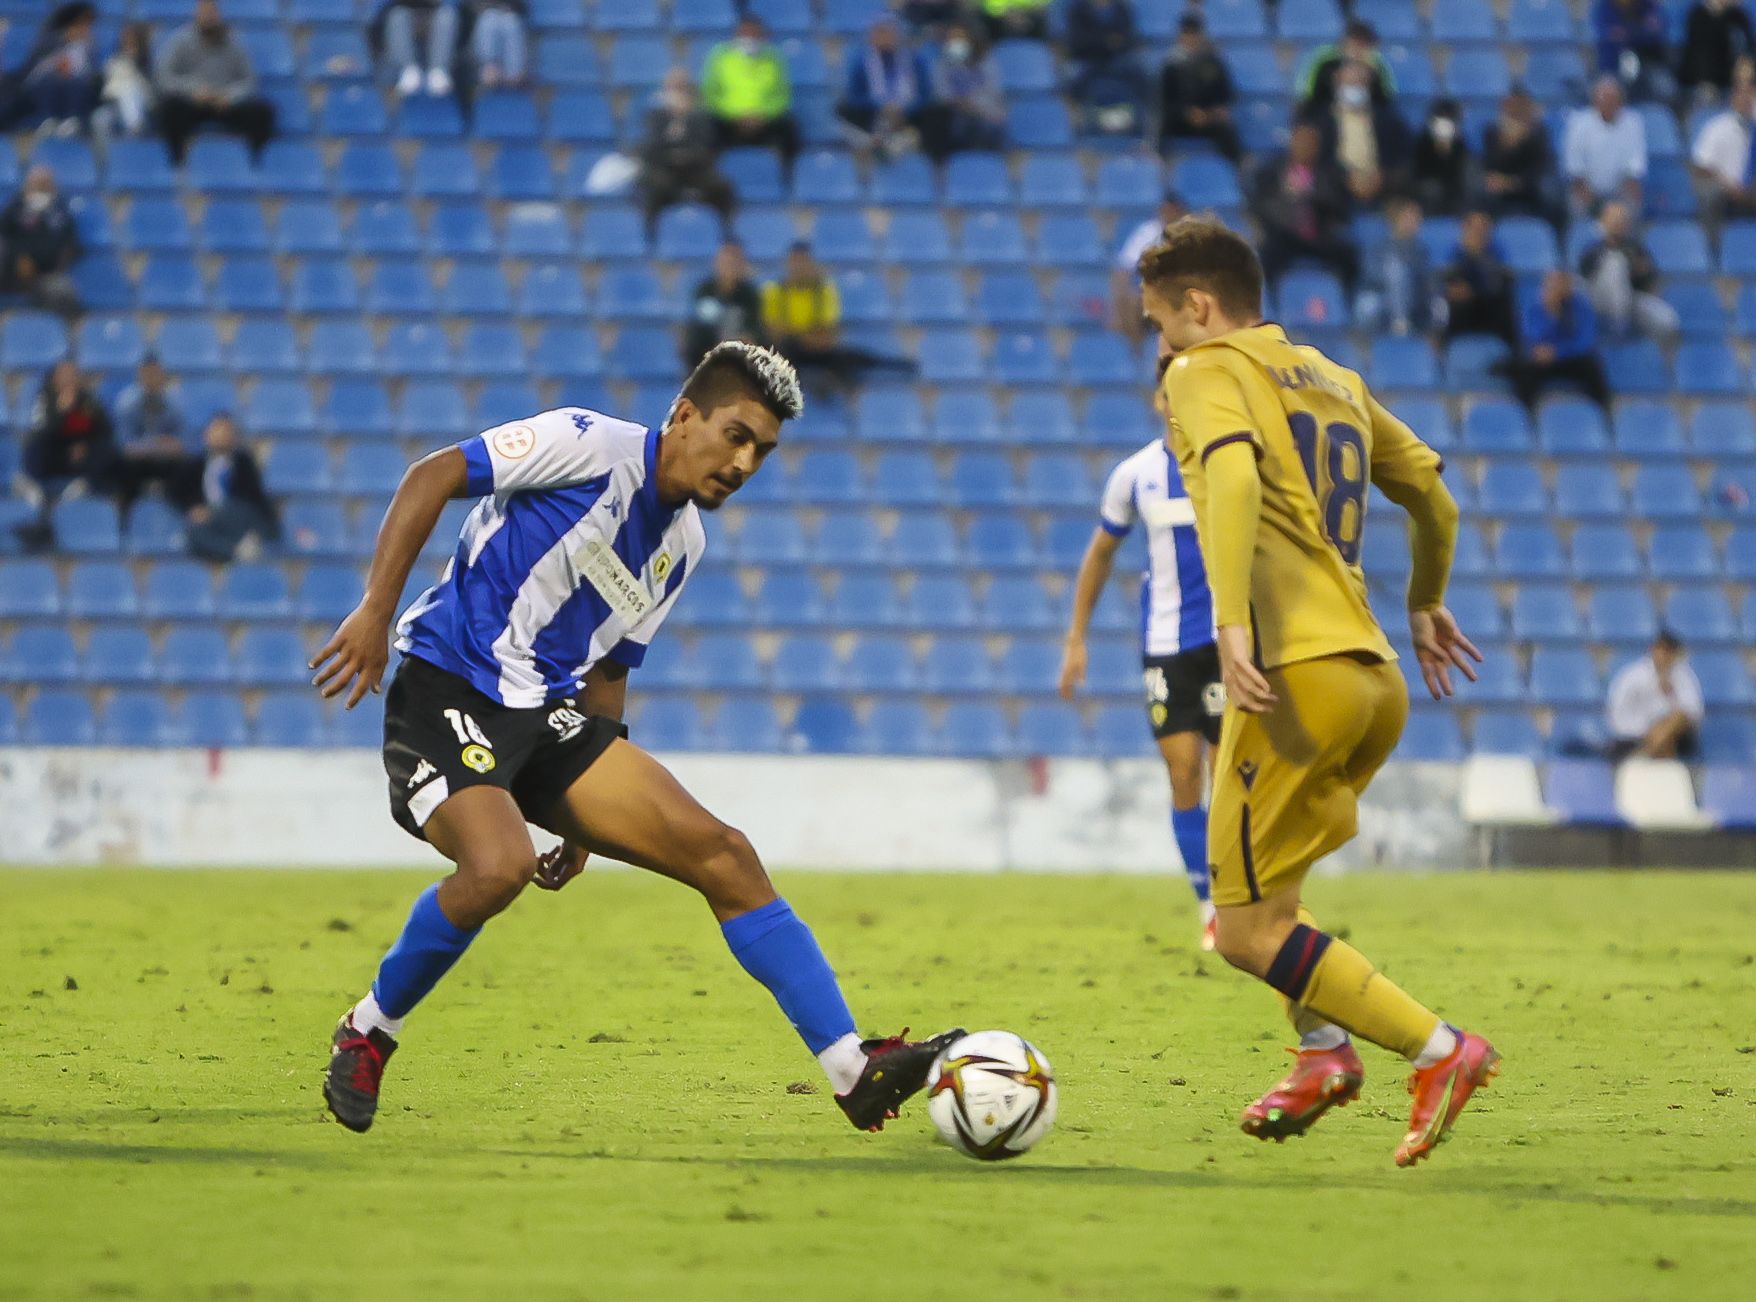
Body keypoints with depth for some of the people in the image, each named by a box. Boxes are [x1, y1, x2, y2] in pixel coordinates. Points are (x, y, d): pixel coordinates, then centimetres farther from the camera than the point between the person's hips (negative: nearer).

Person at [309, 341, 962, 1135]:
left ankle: (854, 1072, -5)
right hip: (446, 690, -8)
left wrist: (585, 815, 20)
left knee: (723, 856, -5)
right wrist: (375, 611, -21)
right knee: (500, 866, -34)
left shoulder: (682, 545, 15)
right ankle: (368, 1032, -7)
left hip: (550, 713, 8)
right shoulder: (593, 446, -9)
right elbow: (431, 478, -12)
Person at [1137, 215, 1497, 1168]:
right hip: (1378, 675, 8)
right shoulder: (1336, 381, 22)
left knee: (1249, 930, -4)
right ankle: (1326, 1047, 13)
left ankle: (1438, 1050, -13)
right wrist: (1425, 603, 47)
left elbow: (1234, 474, -20)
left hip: (1297, 671, -8)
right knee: (1255, 874, 28)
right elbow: (1432, 494, 30)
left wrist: (1232, 620, -30)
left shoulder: (1205, 373, 1)